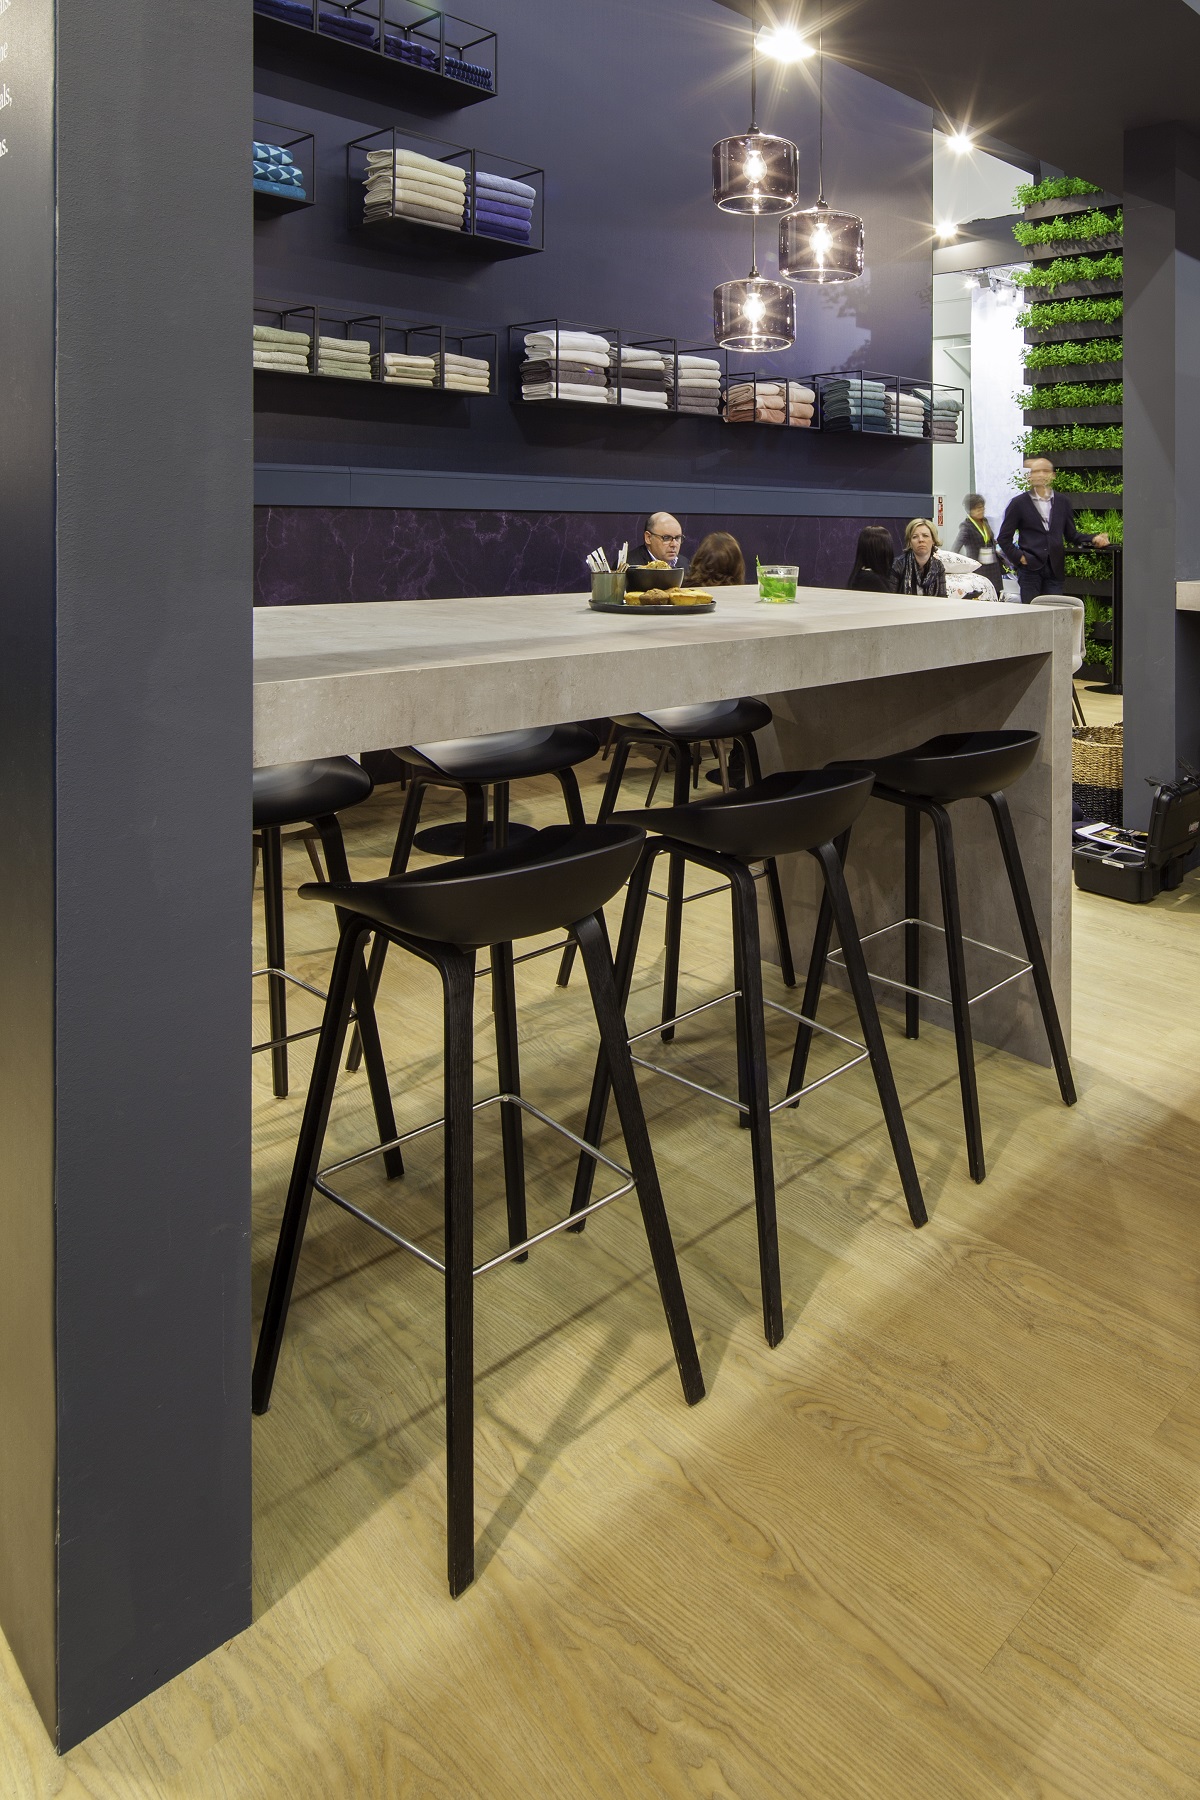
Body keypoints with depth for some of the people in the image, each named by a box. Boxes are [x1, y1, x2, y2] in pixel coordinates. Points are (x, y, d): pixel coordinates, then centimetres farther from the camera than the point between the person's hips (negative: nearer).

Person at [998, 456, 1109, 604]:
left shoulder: (1062, 502, 14)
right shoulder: (1019, 503, 4)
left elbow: (1071, 535, 16)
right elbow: (1004, 537, 5)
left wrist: (1094, 538, 0)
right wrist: (1018, 557, -6)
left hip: (1055, 569, 3)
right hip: (1030, 568, -3)